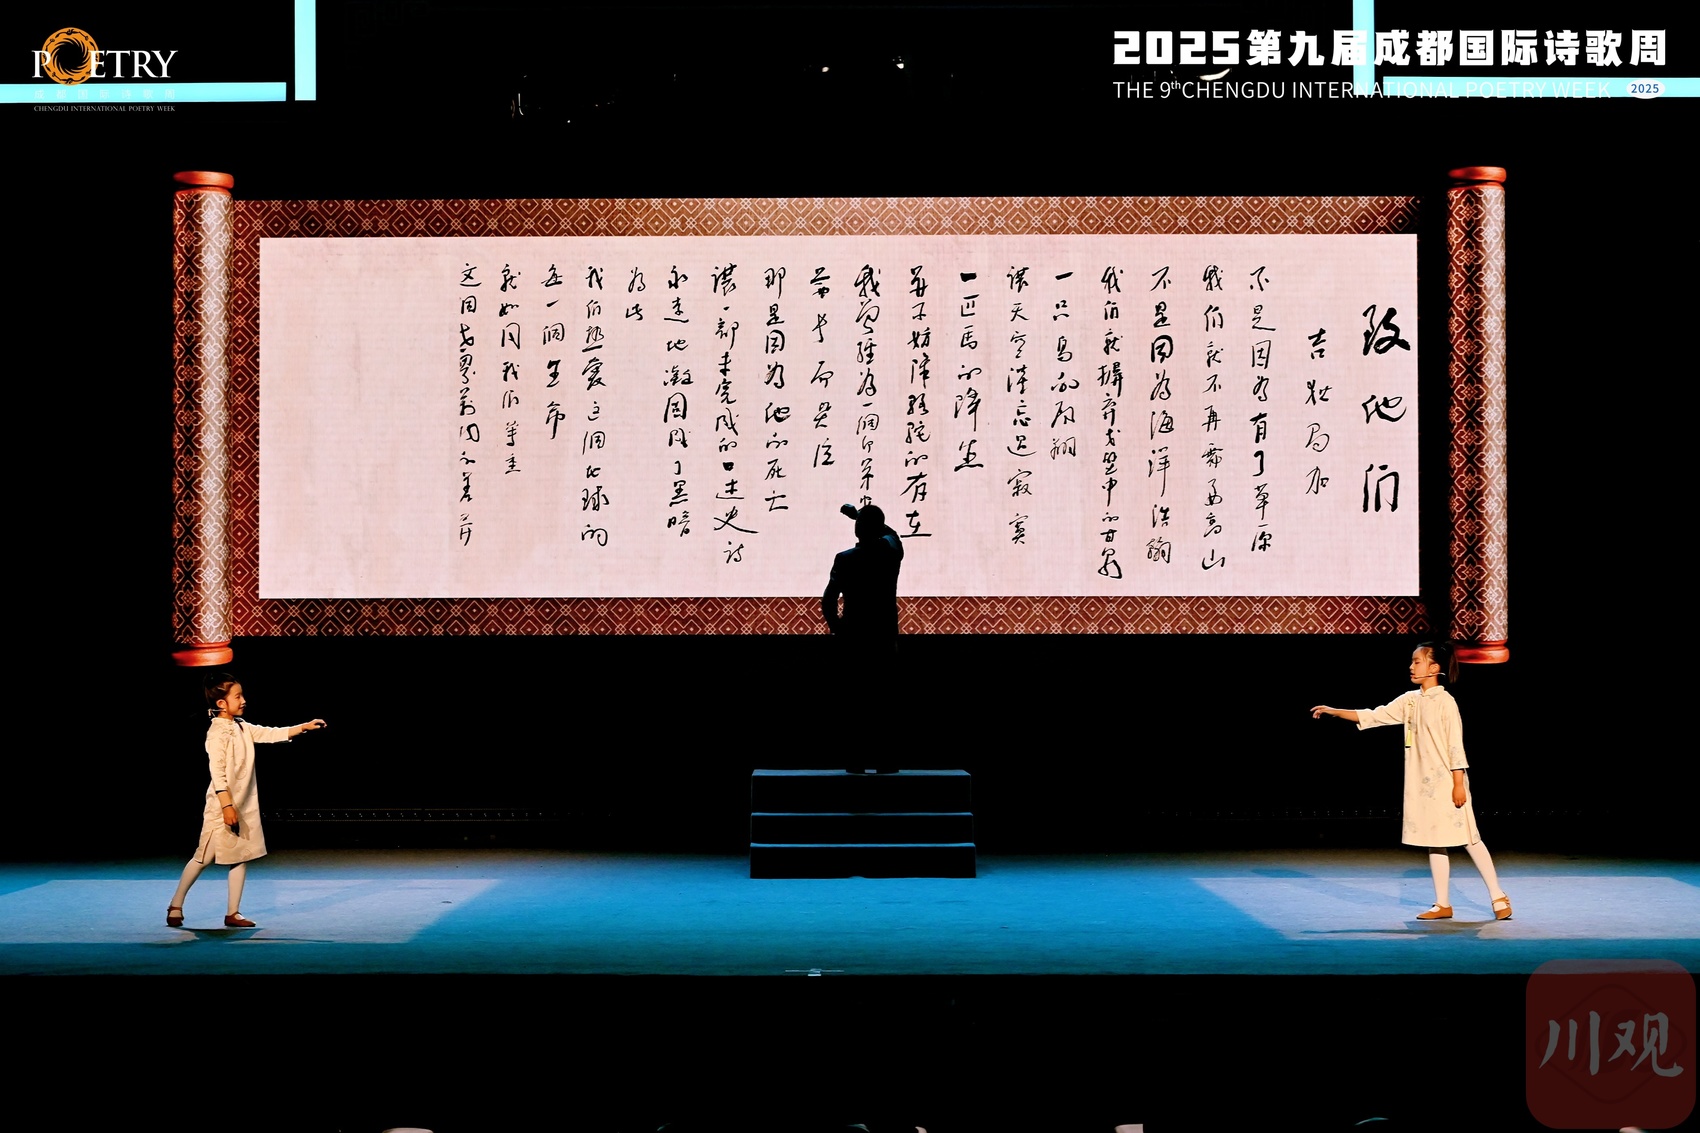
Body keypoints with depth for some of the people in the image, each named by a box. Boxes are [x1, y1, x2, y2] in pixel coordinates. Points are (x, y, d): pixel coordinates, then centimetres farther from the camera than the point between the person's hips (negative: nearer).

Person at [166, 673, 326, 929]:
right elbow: (217, 773, -21)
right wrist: (227, 806, -25)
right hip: (222, 808, -8)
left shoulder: (242, 728, 9)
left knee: (241, 857, 7)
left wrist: (304, 727, 4)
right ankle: (175, 906, 16)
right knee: (204, 857, 1)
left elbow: (271, 734, 13)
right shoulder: (217, 733, -16)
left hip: (245, 807, 8)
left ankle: (233, 913, 12)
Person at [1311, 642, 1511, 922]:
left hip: (1446, 783, -7)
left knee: (1469, 839, -3)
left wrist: (1459, 784, -16)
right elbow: (1373, 717, 10)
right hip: (1422, 784, 7)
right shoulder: (1410, 700, 8)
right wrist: (1332, 711, 6)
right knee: (1434, 842, 8)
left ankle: (1498, 896, 7)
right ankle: (1443, 904, 13)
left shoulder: (1445, 701, -12)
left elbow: (1456, 745, -14)